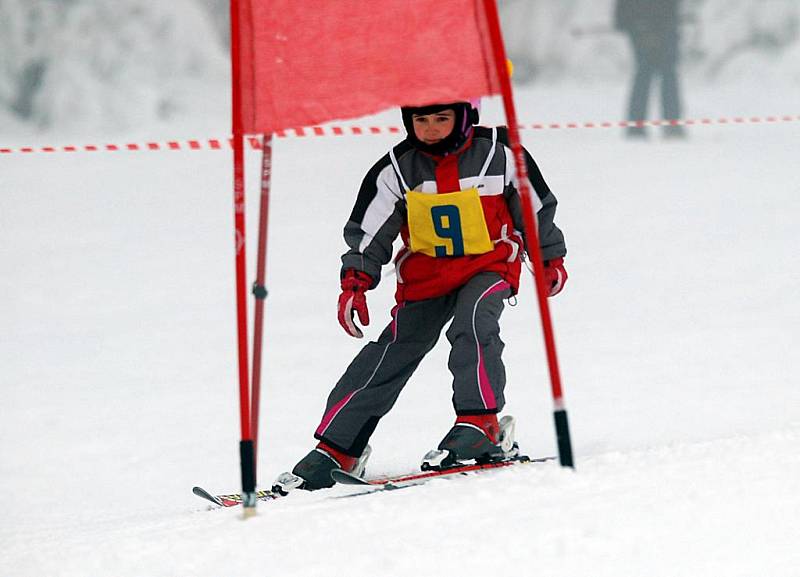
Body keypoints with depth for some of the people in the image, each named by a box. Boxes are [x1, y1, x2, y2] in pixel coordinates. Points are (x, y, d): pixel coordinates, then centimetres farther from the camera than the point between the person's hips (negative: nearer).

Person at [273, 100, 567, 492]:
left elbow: (537, 208, 4)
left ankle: (481, 424, -27)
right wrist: (356, 282, -15)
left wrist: (551, 259, 14)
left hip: (488, 266, -2)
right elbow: (368, 231, -2)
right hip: (425, 276, 2)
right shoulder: (396, 170, -8)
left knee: (472, 323, -32)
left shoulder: (499, 154, -12)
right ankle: (335, 451, 0)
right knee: (389, 357, -5)